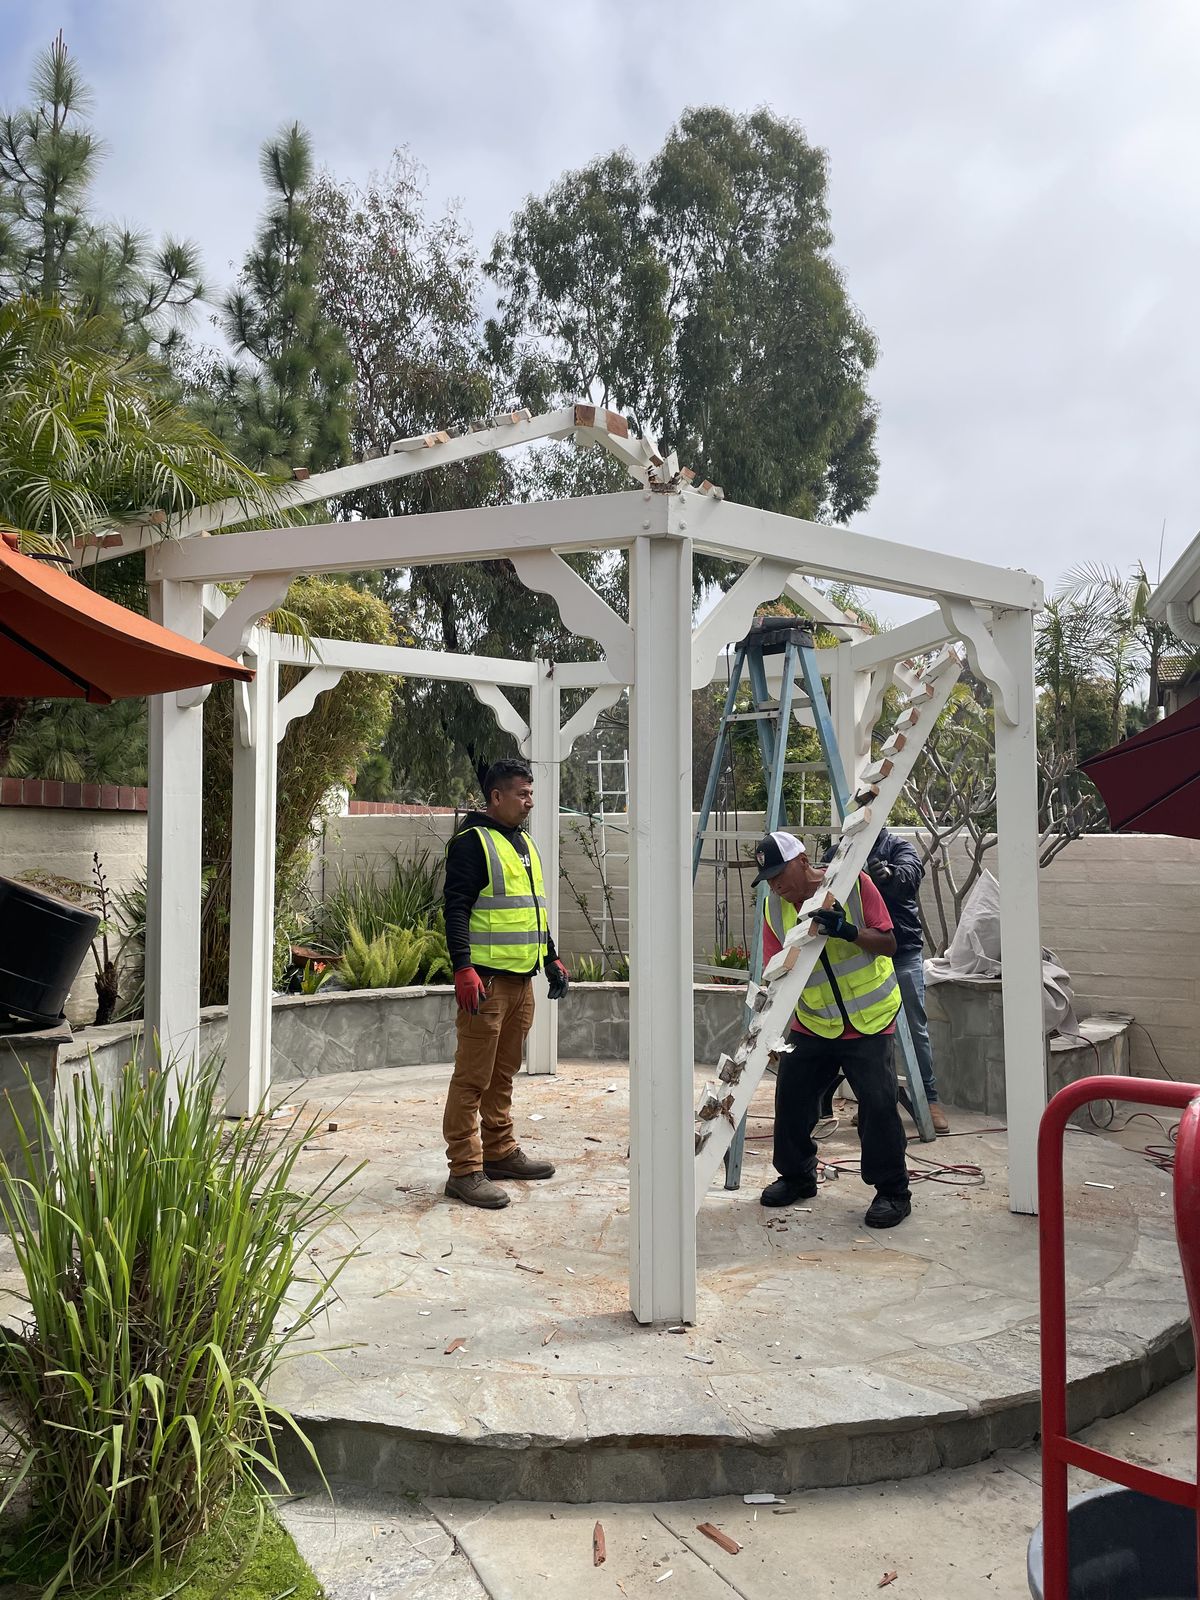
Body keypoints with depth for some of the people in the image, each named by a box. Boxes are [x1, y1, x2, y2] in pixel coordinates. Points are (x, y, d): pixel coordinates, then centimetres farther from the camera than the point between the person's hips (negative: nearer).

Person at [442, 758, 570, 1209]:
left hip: (521, 980, 9)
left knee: (504, 1073, 17)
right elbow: (456, 909, -15)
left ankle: (500, 1151, 28)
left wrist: (552, 959, 24)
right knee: (473, 1077, -5)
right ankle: (465, 1170, 0)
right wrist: (463, 969, -23)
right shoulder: (472, 842, -8)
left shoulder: (524, 844, 19)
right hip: (486, 980, -9)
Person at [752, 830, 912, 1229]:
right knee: (791, 1098, 5)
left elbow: (888, 944, -14)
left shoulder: (853, 884, -14)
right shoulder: (775, 907, -3)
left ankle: (893, 1192, 6)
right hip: (812, 1024, 4)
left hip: (869, 1021, -4)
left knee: (877, 1102, -10)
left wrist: (848, 931, -32)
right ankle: (796, 1176, 28)